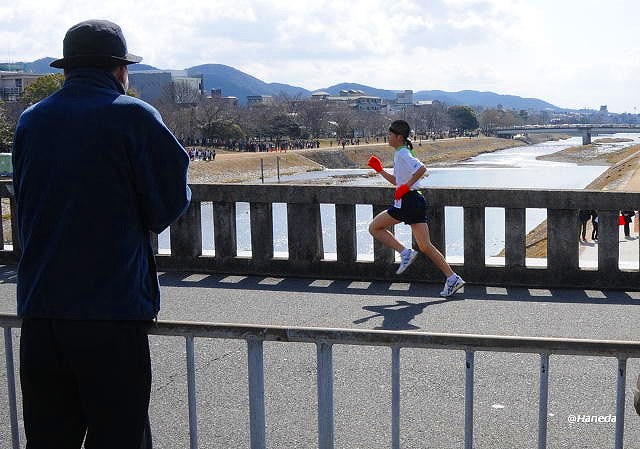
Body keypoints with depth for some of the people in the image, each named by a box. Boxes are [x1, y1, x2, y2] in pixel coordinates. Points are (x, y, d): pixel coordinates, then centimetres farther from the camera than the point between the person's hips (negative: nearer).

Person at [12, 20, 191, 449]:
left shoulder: (30, 121, 10)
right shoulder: (133, 115, -7)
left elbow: (26, 206, 18)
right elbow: (169, 204, -6)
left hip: (39, 308, 6)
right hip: (112, 312, -5)